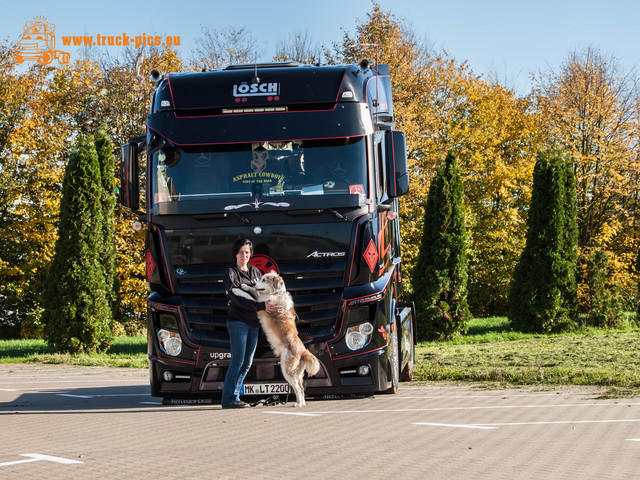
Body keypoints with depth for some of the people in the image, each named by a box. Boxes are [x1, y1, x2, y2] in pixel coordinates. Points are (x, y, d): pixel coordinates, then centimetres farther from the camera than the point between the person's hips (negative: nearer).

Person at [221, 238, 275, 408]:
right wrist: (261, 306, -22)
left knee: (247, 362, 6)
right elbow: (236, 298, -16)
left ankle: (233, 396, 12)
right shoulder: (231, 272, -5)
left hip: (253, 323, 7)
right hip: (238, 321, -7)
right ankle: (228, 399, -8)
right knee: (238, 361, -11)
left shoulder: (255, 272, 15)